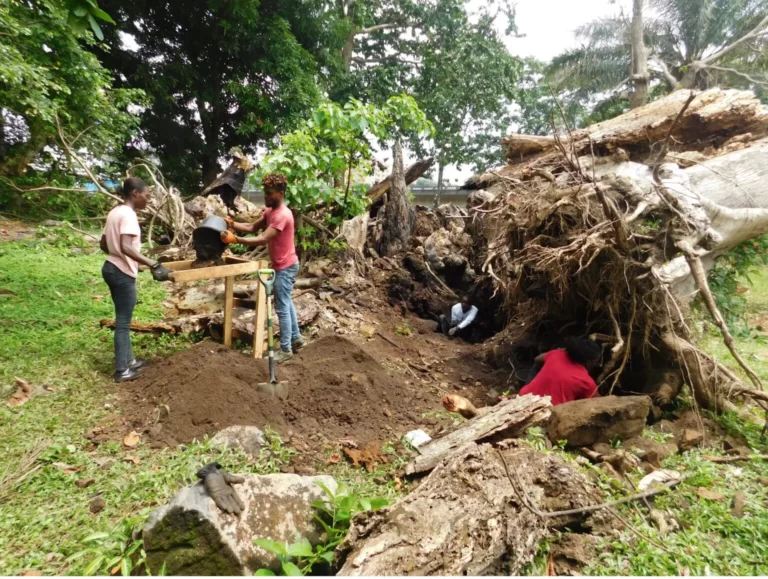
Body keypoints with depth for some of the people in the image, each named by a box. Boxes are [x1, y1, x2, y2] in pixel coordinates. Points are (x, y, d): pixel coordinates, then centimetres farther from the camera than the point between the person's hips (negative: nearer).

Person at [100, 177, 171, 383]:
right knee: (123, 322, 0)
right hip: (123, 273, -10)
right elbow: (126, 247, -30)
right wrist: (153, 264, -33)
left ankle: (128, 360, 30)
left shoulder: (115, 212, 11)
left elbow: (103, 244, 18)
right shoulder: (128, 214, -17)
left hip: (111, 268, 10)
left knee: (123, 319, 18)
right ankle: (122, 370, 10)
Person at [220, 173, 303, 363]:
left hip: (285, 267, -10)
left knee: (282, 308, -2)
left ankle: (285, 349, 8)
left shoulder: (282, 215, -24)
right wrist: (232, 224, -7)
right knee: (287, 303, 20)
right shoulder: (270, 211, 8)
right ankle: (296, 338, 33)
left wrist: (235, 239, -34)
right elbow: (252, 227, 8)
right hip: (282, 266, 10)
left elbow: (263, 239, -31)